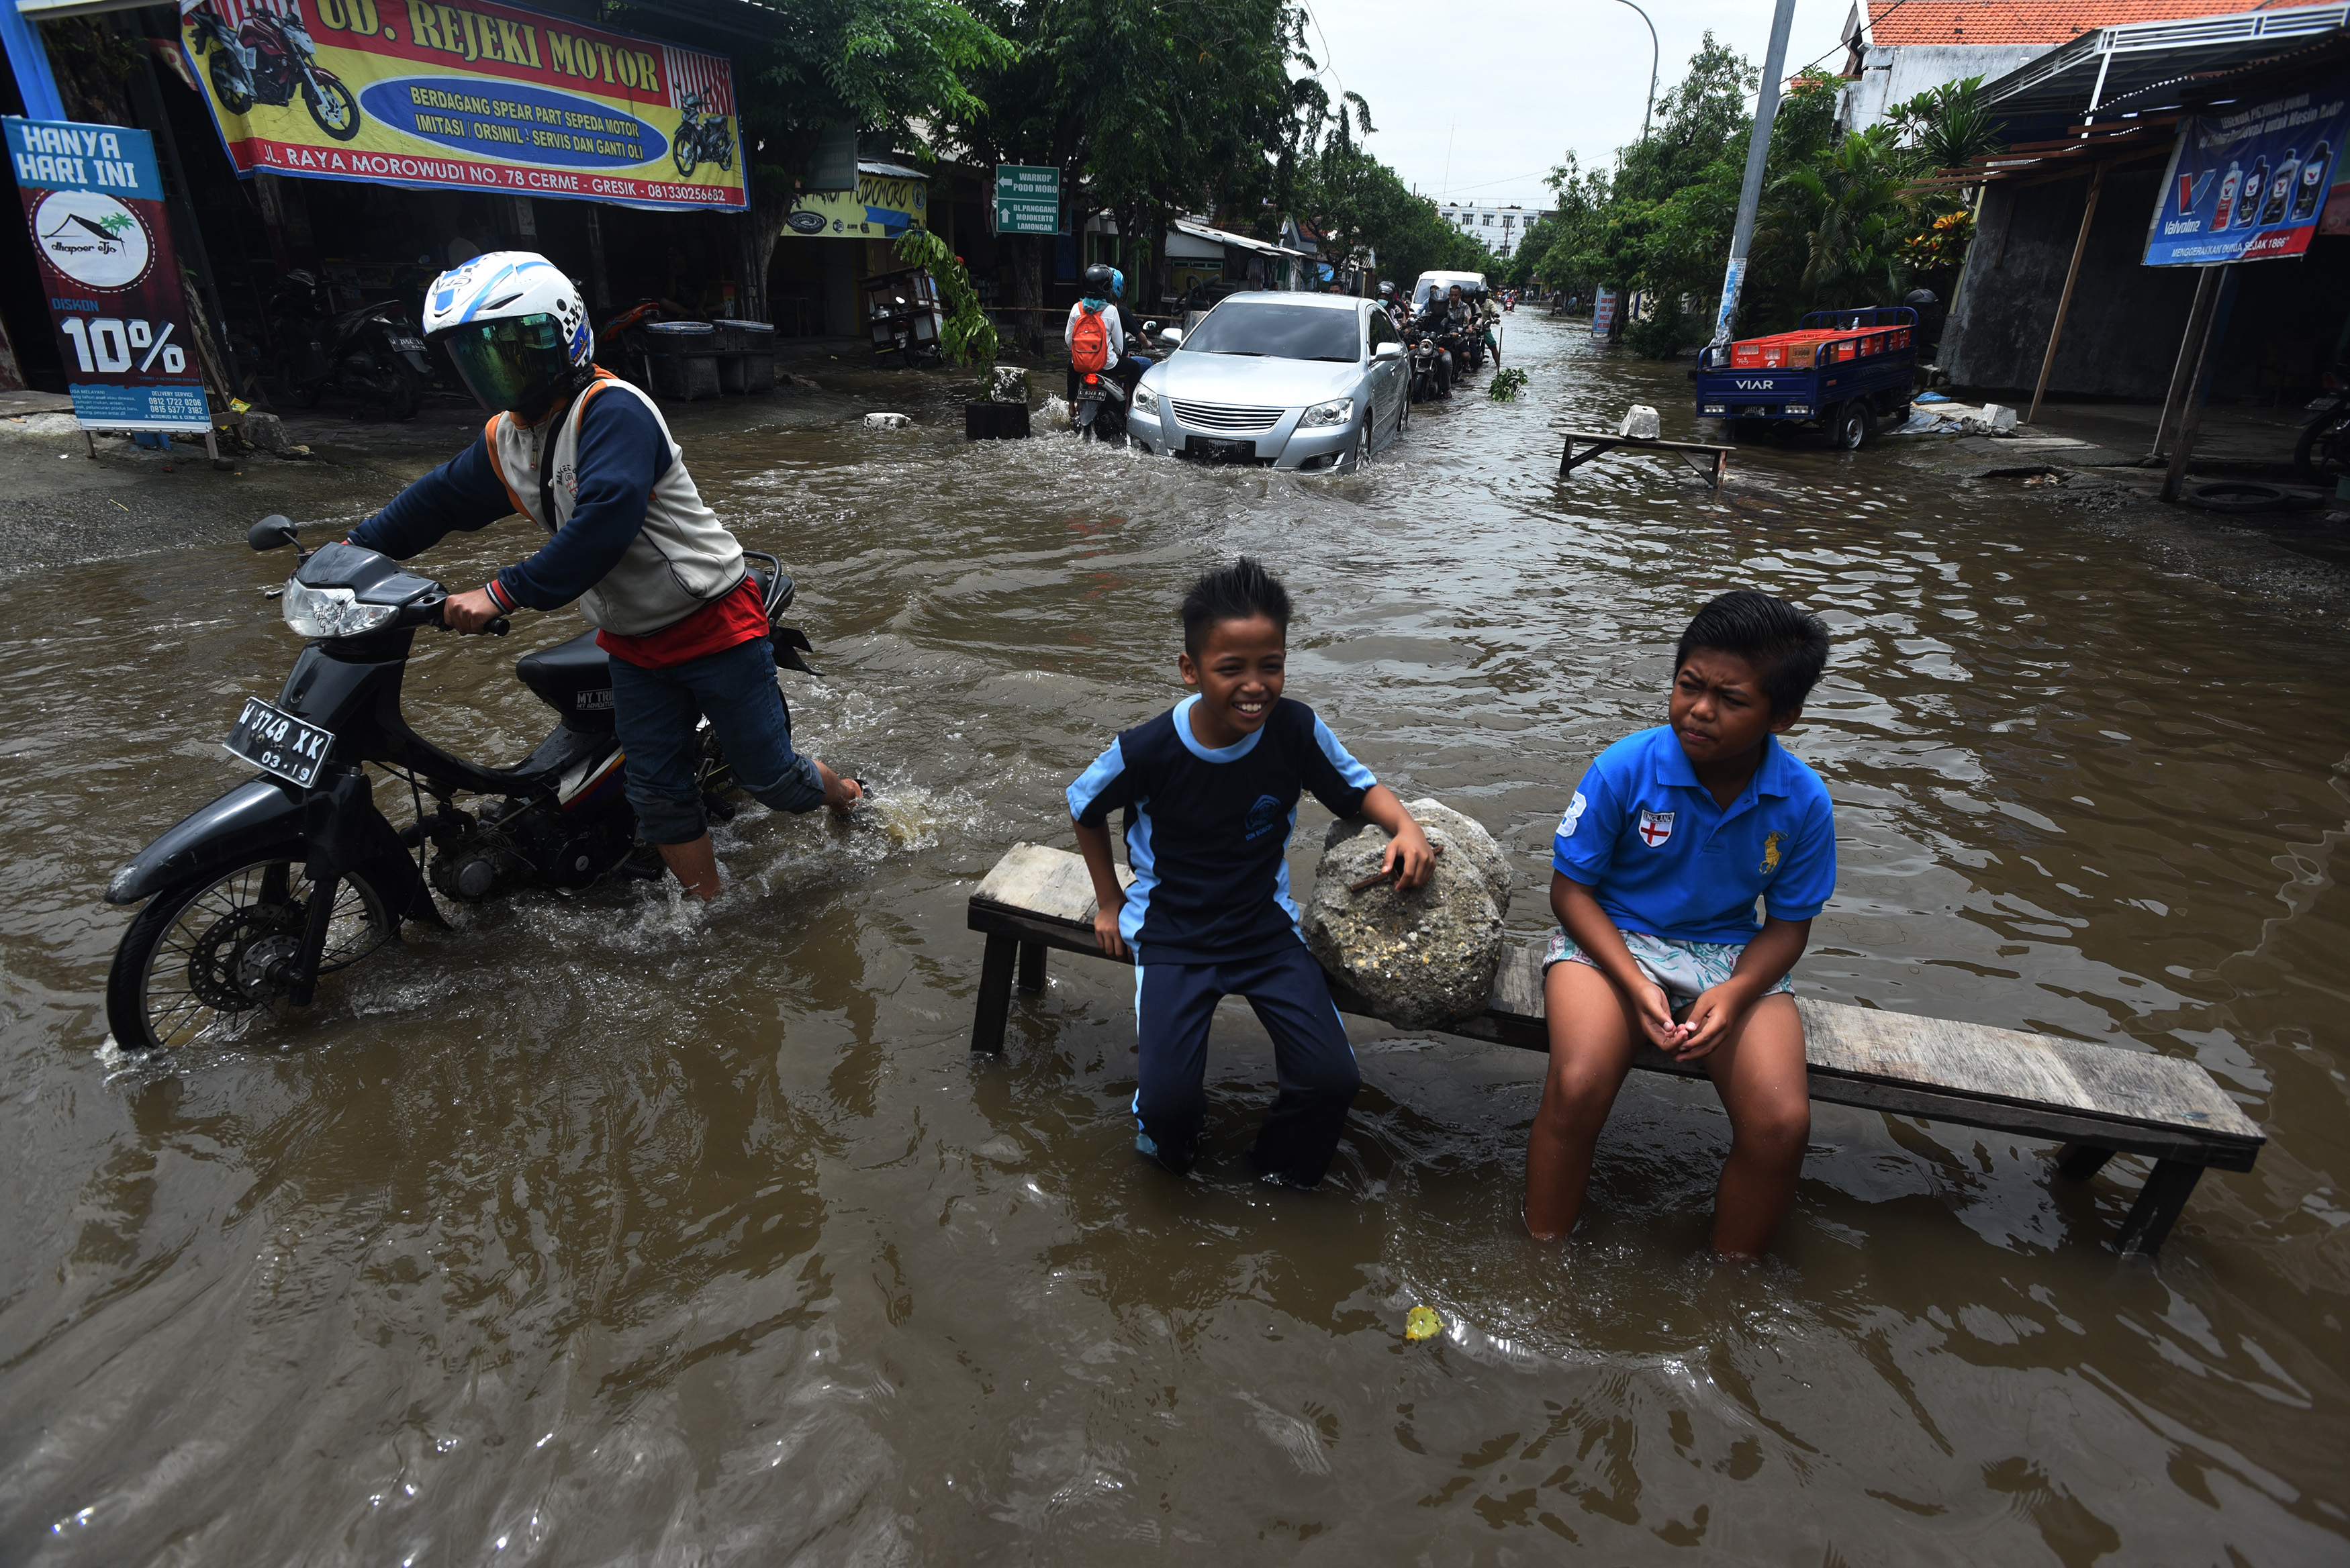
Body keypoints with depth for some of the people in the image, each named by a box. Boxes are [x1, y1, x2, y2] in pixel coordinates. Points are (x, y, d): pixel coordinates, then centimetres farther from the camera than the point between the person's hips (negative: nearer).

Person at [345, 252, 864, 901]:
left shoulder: (612, 410, -20)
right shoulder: (504, 439, 8)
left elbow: (603, 524, -31)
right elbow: (441, 498, 23)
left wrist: (503, 593, -31)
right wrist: (354, 548, 17)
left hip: (715, 622, -8)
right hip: (634, 645, 8)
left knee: (771, 778, 1)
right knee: (657, 794, 7)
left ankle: (849, 801, 31)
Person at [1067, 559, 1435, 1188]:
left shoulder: (1295, 729, -14)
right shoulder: (1147, 751, -19)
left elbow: (1359, 787, 2)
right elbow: (1084, 807, 1)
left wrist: (1405, 825, -19)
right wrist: (1109, 901, 6)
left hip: (1267, 928, 2)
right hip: (1172, 935, -2)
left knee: (1334, 1081, -12)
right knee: (1168, 1101, -17)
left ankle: (1281, 1164, 23)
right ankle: (1168, 1133, 24)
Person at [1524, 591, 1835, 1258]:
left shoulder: (1803, 803, -8)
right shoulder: (1624, 769, -16)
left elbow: (1789, 923, 2)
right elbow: (1570, 888, -9)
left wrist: (1735, 992, -18)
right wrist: (1635, 983, -22)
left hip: (1732, 954, 3)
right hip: (1610, 938, -2)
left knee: (1783, 1124, -18)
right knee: (1577, 1090, -28)